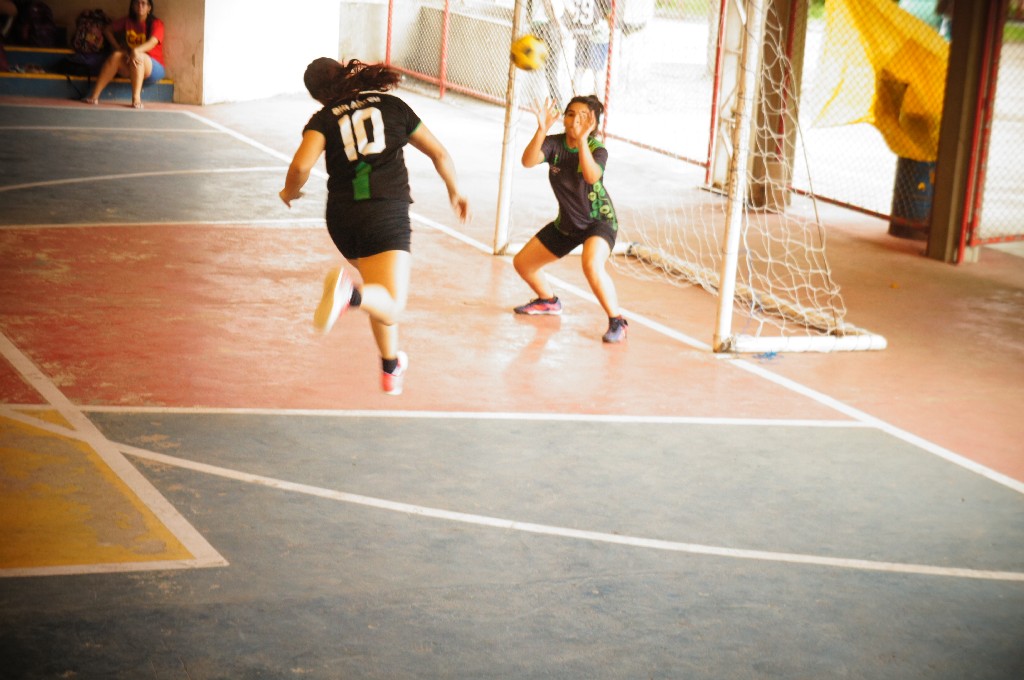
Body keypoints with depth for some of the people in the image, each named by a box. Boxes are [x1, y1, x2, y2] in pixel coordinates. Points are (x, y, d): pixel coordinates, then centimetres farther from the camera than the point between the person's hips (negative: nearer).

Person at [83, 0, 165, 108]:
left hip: (153, 69, -4)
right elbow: (107, 31, 15)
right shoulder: (127, 21, 9)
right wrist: (118, 48, -1)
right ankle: (94, 96, -36)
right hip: (129, 69, 4)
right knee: (116, 55, -26)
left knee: (138, 56, -34)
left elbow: (152, 42, -22)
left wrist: (136, 50, -42)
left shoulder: (156, 23, -5)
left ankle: (136, 98, -45)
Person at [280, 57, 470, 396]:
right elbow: (440, 155, 16)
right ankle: (350, 293, -43)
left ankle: (391, 368, 36)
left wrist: (289, 192, 11)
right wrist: (454, 192, 33)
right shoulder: (392, 105, 12)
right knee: (390, 308, -12)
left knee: (382, 294, 28)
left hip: (342, 218, 3)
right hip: (387, 214, -3)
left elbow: (301, 166, -11)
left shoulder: (324, 119, 8)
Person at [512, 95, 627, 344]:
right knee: (522, 262, 13)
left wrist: (582, 139, -55)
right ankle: (548, 301, 42)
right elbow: (528, 161, -31)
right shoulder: (554, 143, -12)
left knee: (592, 265, -36)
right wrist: (542, 130, -45)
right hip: (566, 224, 6)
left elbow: (592, 176, -45)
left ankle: (617, 322, -22)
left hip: (599, 221, -6)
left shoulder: (598, 150, -22)